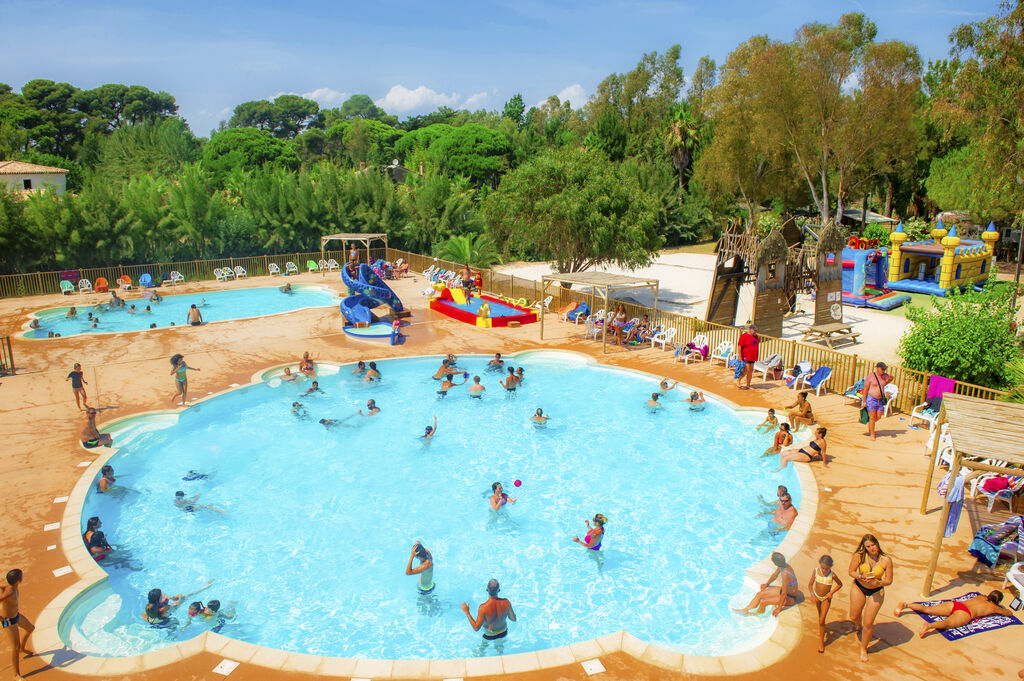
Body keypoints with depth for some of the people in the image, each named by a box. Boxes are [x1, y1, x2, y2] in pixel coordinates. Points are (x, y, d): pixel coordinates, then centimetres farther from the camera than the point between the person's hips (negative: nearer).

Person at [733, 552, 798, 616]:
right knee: (759, 594, 5)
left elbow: (784, 593, -30)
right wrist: (767, 584, 12)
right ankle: (745, 610, 17)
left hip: (790, 598, -8)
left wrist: (779, 608, -21)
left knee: (763, 602, -16)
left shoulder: (785, 575, -38)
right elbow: (775, 575, 10)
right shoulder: (782, 565, -13)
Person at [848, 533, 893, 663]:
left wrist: (879, 582, -27)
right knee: (854, 616, 14)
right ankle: (859, 625, 53)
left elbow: (889, 580, -8)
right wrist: (862, 577, -26)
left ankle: (863, 649, 24)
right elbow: (851, 572, -8)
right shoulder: (859, 556, -18)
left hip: (876, 592, -1)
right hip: (859, 588, 1)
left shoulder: (886, 560, -17)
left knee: (868, 623, 0)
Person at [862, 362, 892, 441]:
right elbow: (865, 389, -9)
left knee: (878, 416, 7)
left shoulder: (884, 375, 1)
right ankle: (872, 435, 11)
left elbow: (891, 378, 28)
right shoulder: (870, 376, -13)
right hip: (871, 399, -5)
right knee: (872, 417, -2)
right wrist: (864, 401, -9)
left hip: (880, 399, 5)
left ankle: (869, 423, 38)